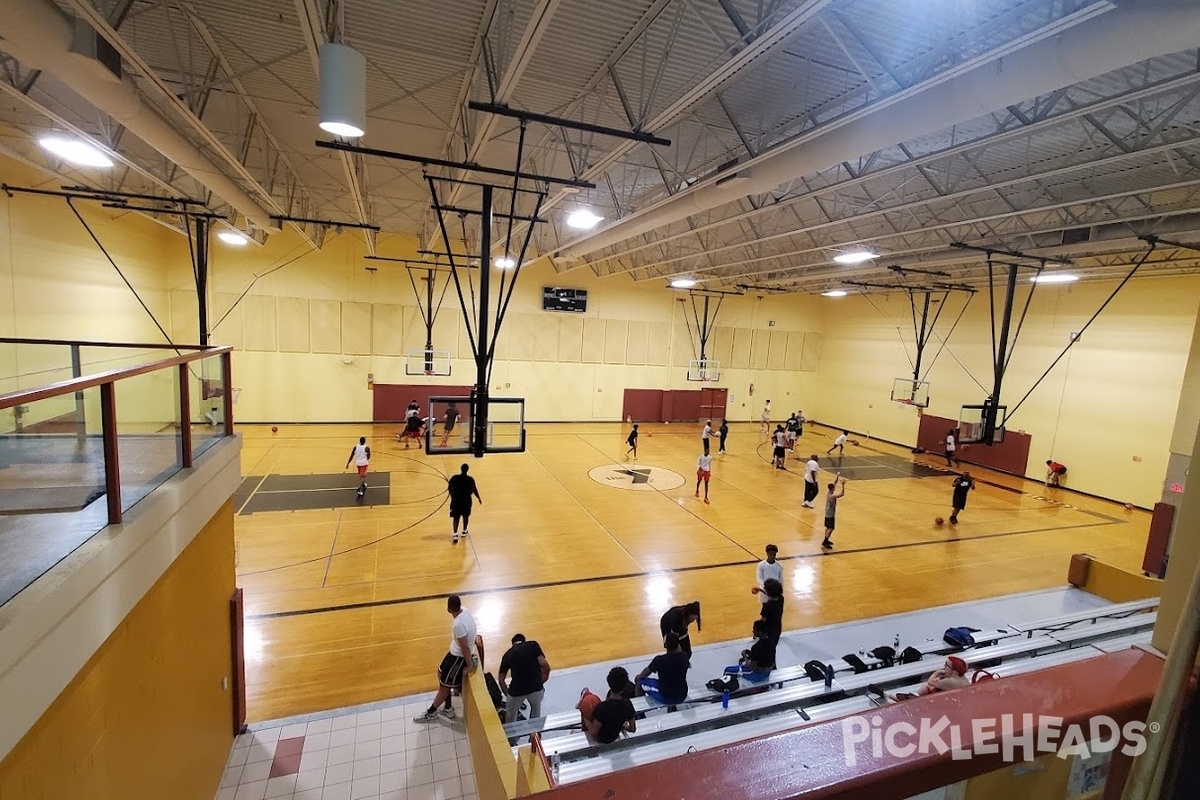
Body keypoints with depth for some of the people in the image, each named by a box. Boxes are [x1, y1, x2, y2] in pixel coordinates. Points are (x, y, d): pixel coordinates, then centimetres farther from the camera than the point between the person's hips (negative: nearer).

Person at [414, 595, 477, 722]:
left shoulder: (458, 625, -36)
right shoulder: (465, 611, -10)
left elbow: (465, 648, -27)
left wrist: (469, 666, -16)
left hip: (459, 657, -9)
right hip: (456, 653, 9)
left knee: (444, 685, 11)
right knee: (441, 675, 23)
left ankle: (431, 713, 33)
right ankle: (448, 709, 36)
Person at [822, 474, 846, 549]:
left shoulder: (829, 492, -1)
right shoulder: (832, 496, -26)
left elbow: (835, 482, 9)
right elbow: (842, 494, -32)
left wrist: (838, 476, 5)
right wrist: (843, 485, -29)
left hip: (827, 513, 9)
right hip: (830, 514, -9)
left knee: (828, 527, 18)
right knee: (830, 528, -5)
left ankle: (826, 540, 28)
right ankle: (824, 542, -4)